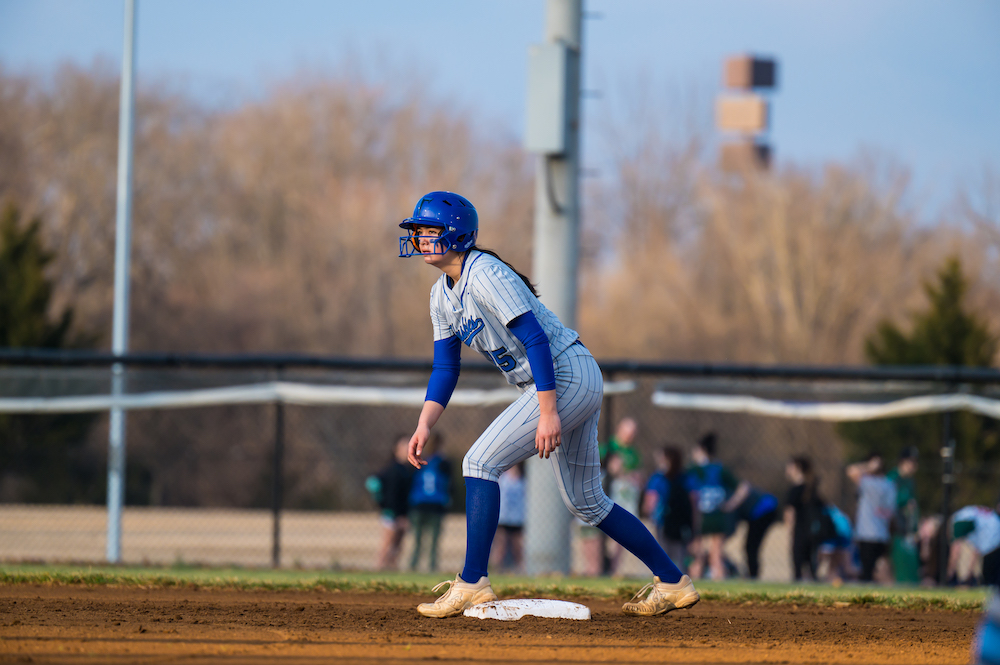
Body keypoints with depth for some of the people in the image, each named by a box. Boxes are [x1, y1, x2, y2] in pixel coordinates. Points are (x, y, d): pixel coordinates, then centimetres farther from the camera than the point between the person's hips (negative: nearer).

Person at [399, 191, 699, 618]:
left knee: (481, 462, -15)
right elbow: (445, 368, 13)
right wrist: (423, 426, -1)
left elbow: (536, 340, -24)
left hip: (567, 373, -10)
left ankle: (472, 583, -15)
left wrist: (548, 413, -29)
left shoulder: (485, 275, -18)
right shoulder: (443, 294, 10)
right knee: (585, 502, 15)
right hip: (576, 387, 10)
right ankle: (673, 582, 22)